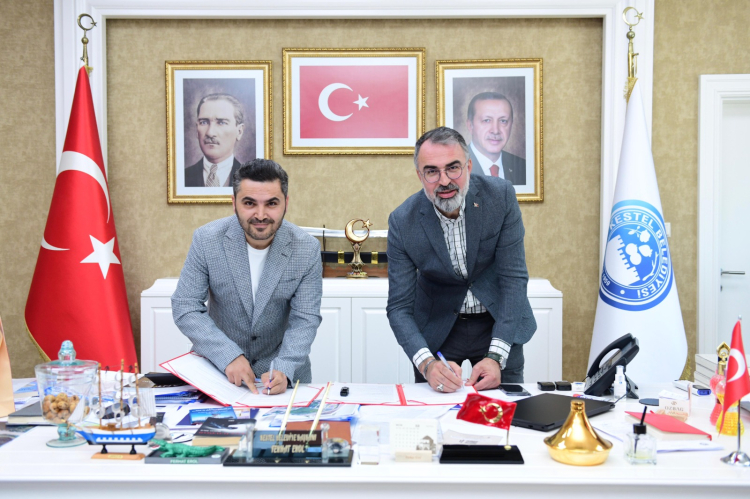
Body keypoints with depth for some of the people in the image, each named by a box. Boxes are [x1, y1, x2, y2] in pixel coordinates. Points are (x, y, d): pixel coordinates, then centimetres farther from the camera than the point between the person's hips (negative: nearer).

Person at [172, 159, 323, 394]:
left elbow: (305, 319, -7)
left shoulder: (307, 249, -10)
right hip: (218, 370, 0)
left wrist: (283, 370, -24)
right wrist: (230, 357, -21)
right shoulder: (206, 240, -10)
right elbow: (185, 308, -10)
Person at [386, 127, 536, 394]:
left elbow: (513, 277, -18)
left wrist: (496, 357, -27)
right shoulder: (402, 221, -19)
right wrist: (427, 363, -33)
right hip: (436, 329, 0)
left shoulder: (500, 195, -19)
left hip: (499, 323, 0)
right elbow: (399, 307, -16)